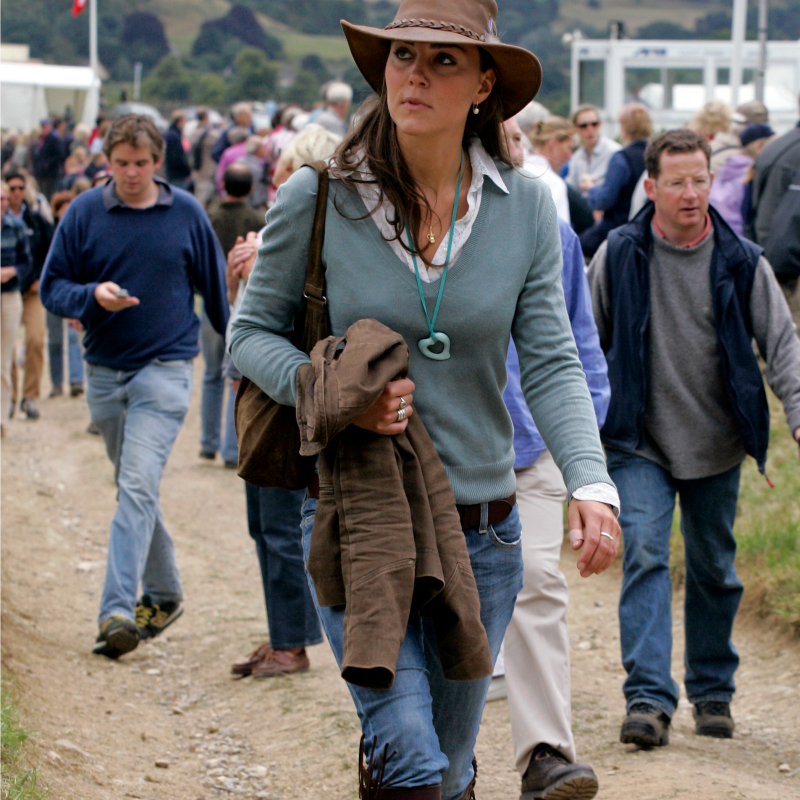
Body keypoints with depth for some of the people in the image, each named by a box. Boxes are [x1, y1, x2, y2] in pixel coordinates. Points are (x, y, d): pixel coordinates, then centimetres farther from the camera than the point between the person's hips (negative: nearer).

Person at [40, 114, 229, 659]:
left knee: (138, 486, -16)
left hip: (166, 368, -3)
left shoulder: (187, 214, 0)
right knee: (134, 488, 14)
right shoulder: (84, 213, 1)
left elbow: (216, 288, 11)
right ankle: (163, 594, 29)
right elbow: (53, 288, 2)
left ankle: (118, 610, -22)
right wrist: (93, 296, -19)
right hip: (105, 371, 3)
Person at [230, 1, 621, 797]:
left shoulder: (525, 207, -2)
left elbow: (551, 363, -4)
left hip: (482, 525, 3)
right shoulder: (315, 200, -7)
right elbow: (252, 332, 2)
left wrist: (589, 482, -20)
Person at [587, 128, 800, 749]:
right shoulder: (619, 256, -3)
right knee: (645, 557, -15)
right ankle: (649, 698, -18)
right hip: (639, 445, -1)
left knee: (714, 570, 11)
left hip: (716, 445, 1)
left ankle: (713, 692, 26)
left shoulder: (741, 262, -3)